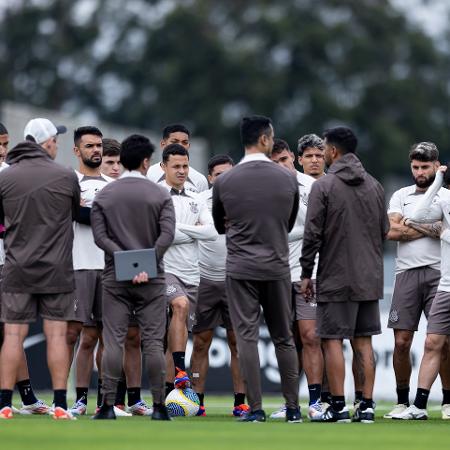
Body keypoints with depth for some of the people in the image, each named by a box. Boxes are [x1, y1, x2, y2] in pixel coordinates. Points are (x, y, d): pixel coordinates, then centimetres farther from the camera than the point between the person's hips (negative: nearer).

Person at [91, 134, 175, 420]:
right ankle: (159, 406, -1)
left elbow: (100, 236, -5)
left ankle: (109, 405, -4)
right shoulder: (160, 195, -1)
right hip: (152, 279, -1)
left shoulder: (104, 196, 5)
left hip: (115, 278, 1)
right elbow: (167, 234, -12)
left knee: (114, 342, 0)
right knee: (153, 342, 1)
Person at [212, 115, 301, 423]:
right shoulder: (288, 179, -2)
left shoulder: (224, 182, -4)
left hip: (241, 269, -1)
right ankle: (293, 407, 11)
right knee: (284, 339, 9)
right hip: (277, 268, 1)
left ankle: (256, 409, -3)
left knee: (247, 338, 0)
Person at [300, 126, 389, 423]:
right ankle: (367, 405, 6)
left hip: (336, 279, -5)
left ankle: (339, 406, -4)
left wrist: (306, 273, -3)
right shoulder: (375, 186, 8)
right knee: (364, 341, 9)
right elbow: (384, 231, 13)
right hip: (370, 279, 5)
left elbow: (312, 234, -10)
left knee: (333, 340, -1)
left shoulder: (324, 186, -9)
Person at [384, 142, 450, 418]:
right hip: (407, 273, 2)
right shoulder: (401, 196, 15)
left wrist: (410, 226, -6)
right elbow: (392, 231, -1)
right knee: (402, 341, 0)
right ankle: (403, 401, 10)